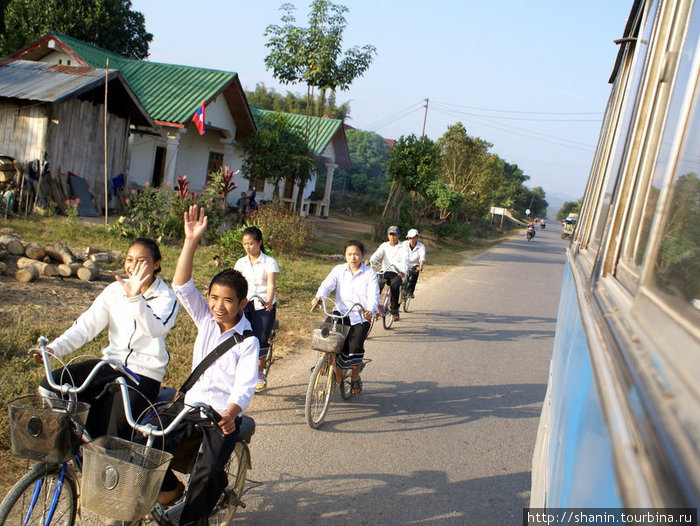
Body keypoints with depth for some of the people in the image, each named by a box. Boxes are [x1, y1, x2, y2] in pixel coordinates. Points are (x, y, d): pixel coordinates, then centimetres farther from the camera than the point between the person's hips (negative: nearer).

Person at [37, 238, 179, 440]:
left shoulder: (166, 298, -7)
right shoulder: (115, 290, 8)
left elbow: (154, 329, -27)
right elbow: (86, 325, 2)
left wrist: (135, 297, -41)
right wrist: (54, 348, -13)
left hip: (145, 372, -5)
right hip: (112, 362, 6)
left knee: (117, 420, -28)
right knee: (51, 384, -7)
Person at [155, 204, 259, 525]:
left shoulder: (248, 341, -10)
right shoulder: (206, 320, 2)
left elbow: (244, 386, -17)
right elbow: (182, 285, -10)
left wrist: (230, 414, -39)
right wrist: (191, 241, -22)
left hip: (222, 415, -4)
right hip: (190, 403, 4)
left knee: (209, 470, -25)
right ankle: (169, 487, 15)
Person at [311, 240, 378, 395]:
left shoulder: (369, 274, -3)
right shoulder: (339, 270, 5)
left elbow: (374, 295, -13)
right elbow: (327, 285, -9)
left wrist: (370, 310, -34)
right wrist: (318, 297, -31)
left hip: (361, 317, -2)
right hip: (341, 312, 2)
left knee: (355, 347, -17)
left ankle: (355, 377, 12)